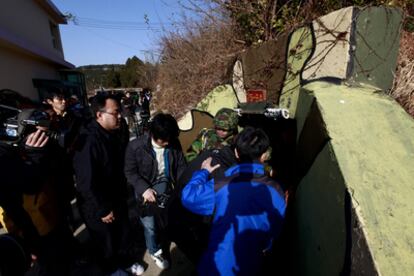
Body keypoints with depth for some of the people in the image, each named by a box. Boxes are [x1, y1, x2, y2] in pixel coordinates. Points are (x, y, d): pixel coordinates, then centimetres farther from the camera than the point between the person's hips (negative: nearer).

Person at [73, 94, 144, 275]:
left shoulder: (113, 134, -2)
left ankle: (125, 261, 51)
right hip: (98, 208, -7)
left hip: (118, 199, 7)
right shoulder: (88, 141, -29)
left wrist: (122, 195, 13)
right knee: (107, 244, 18)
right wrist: (103, 210, -18)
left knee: (123, 234, 25)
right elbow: (86, 183, -27)